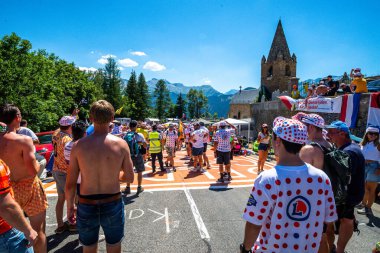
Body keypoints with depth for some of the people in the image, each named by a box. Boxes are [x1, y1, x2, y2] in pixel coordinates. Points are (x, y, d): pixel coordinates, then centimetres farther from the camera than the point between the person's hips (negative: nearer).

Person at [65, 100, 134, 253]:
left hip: (86, 206, 1)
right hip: (112, 205, -1)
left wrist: (70, 207, 11)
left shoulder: (79, 145, -11)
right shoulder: (121, 144, -13)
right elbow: (130, 178, -5)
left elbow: (70, 184, -5)